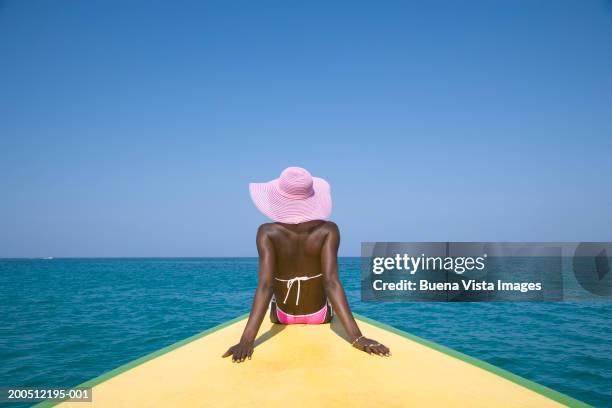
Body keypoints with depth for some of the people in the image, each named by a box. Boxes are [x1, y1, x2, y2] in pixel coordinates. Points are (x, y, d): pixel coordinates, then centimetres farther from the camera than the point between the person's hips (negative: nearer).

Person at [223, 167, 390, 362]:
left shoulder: (267, 232, -23)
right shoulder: (328, 230, -22)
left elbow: (265, 286, -33)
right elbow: (332, 282, -31)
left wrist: (246, 341, -38)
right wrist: (357, 337, -34)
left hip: (282, 316, 0)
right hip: (321, 315, 1)